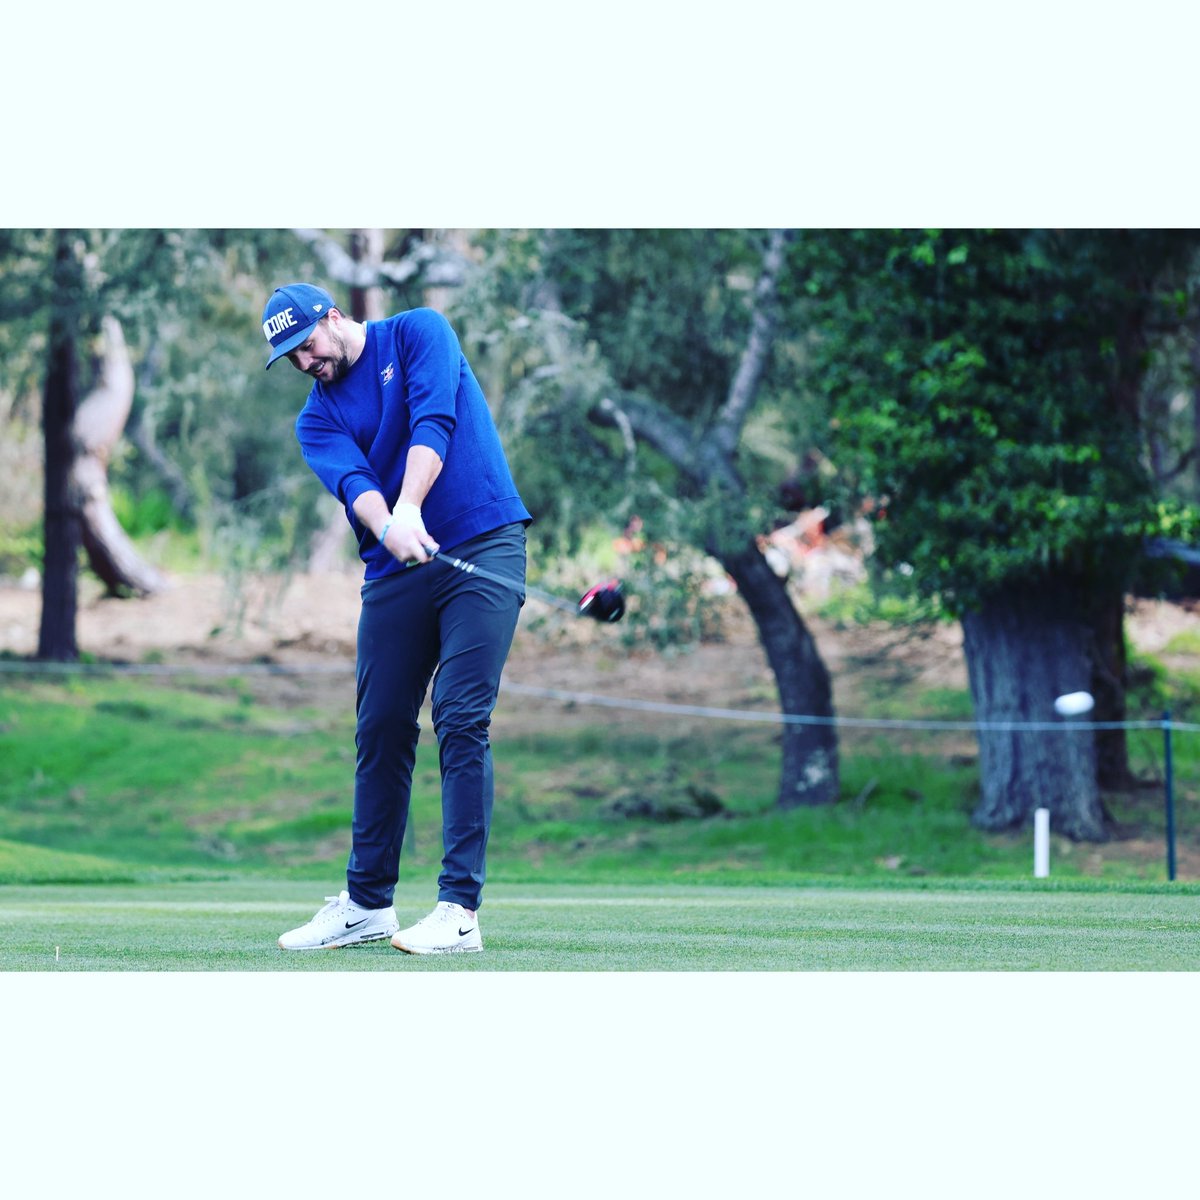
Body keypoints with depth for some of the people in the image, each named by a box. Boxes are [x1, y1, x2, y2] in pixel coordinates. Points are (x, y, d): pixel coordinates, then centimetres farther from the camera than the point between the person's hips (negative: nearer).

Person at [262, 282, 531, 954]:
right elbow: (351, 481, -9)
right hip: (395, 570, 5)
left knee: (461, 722, -13)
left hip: (484, 546, -5)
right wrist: (386, 526, -31)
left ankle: (461, 910, -16)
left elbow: (432, 421, -13)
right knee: (380, 731, 5)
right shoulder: (318, 420, 12)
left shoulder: (418, 333, 3)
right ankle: (368, 903, 16)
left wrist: (409, 507, -28)